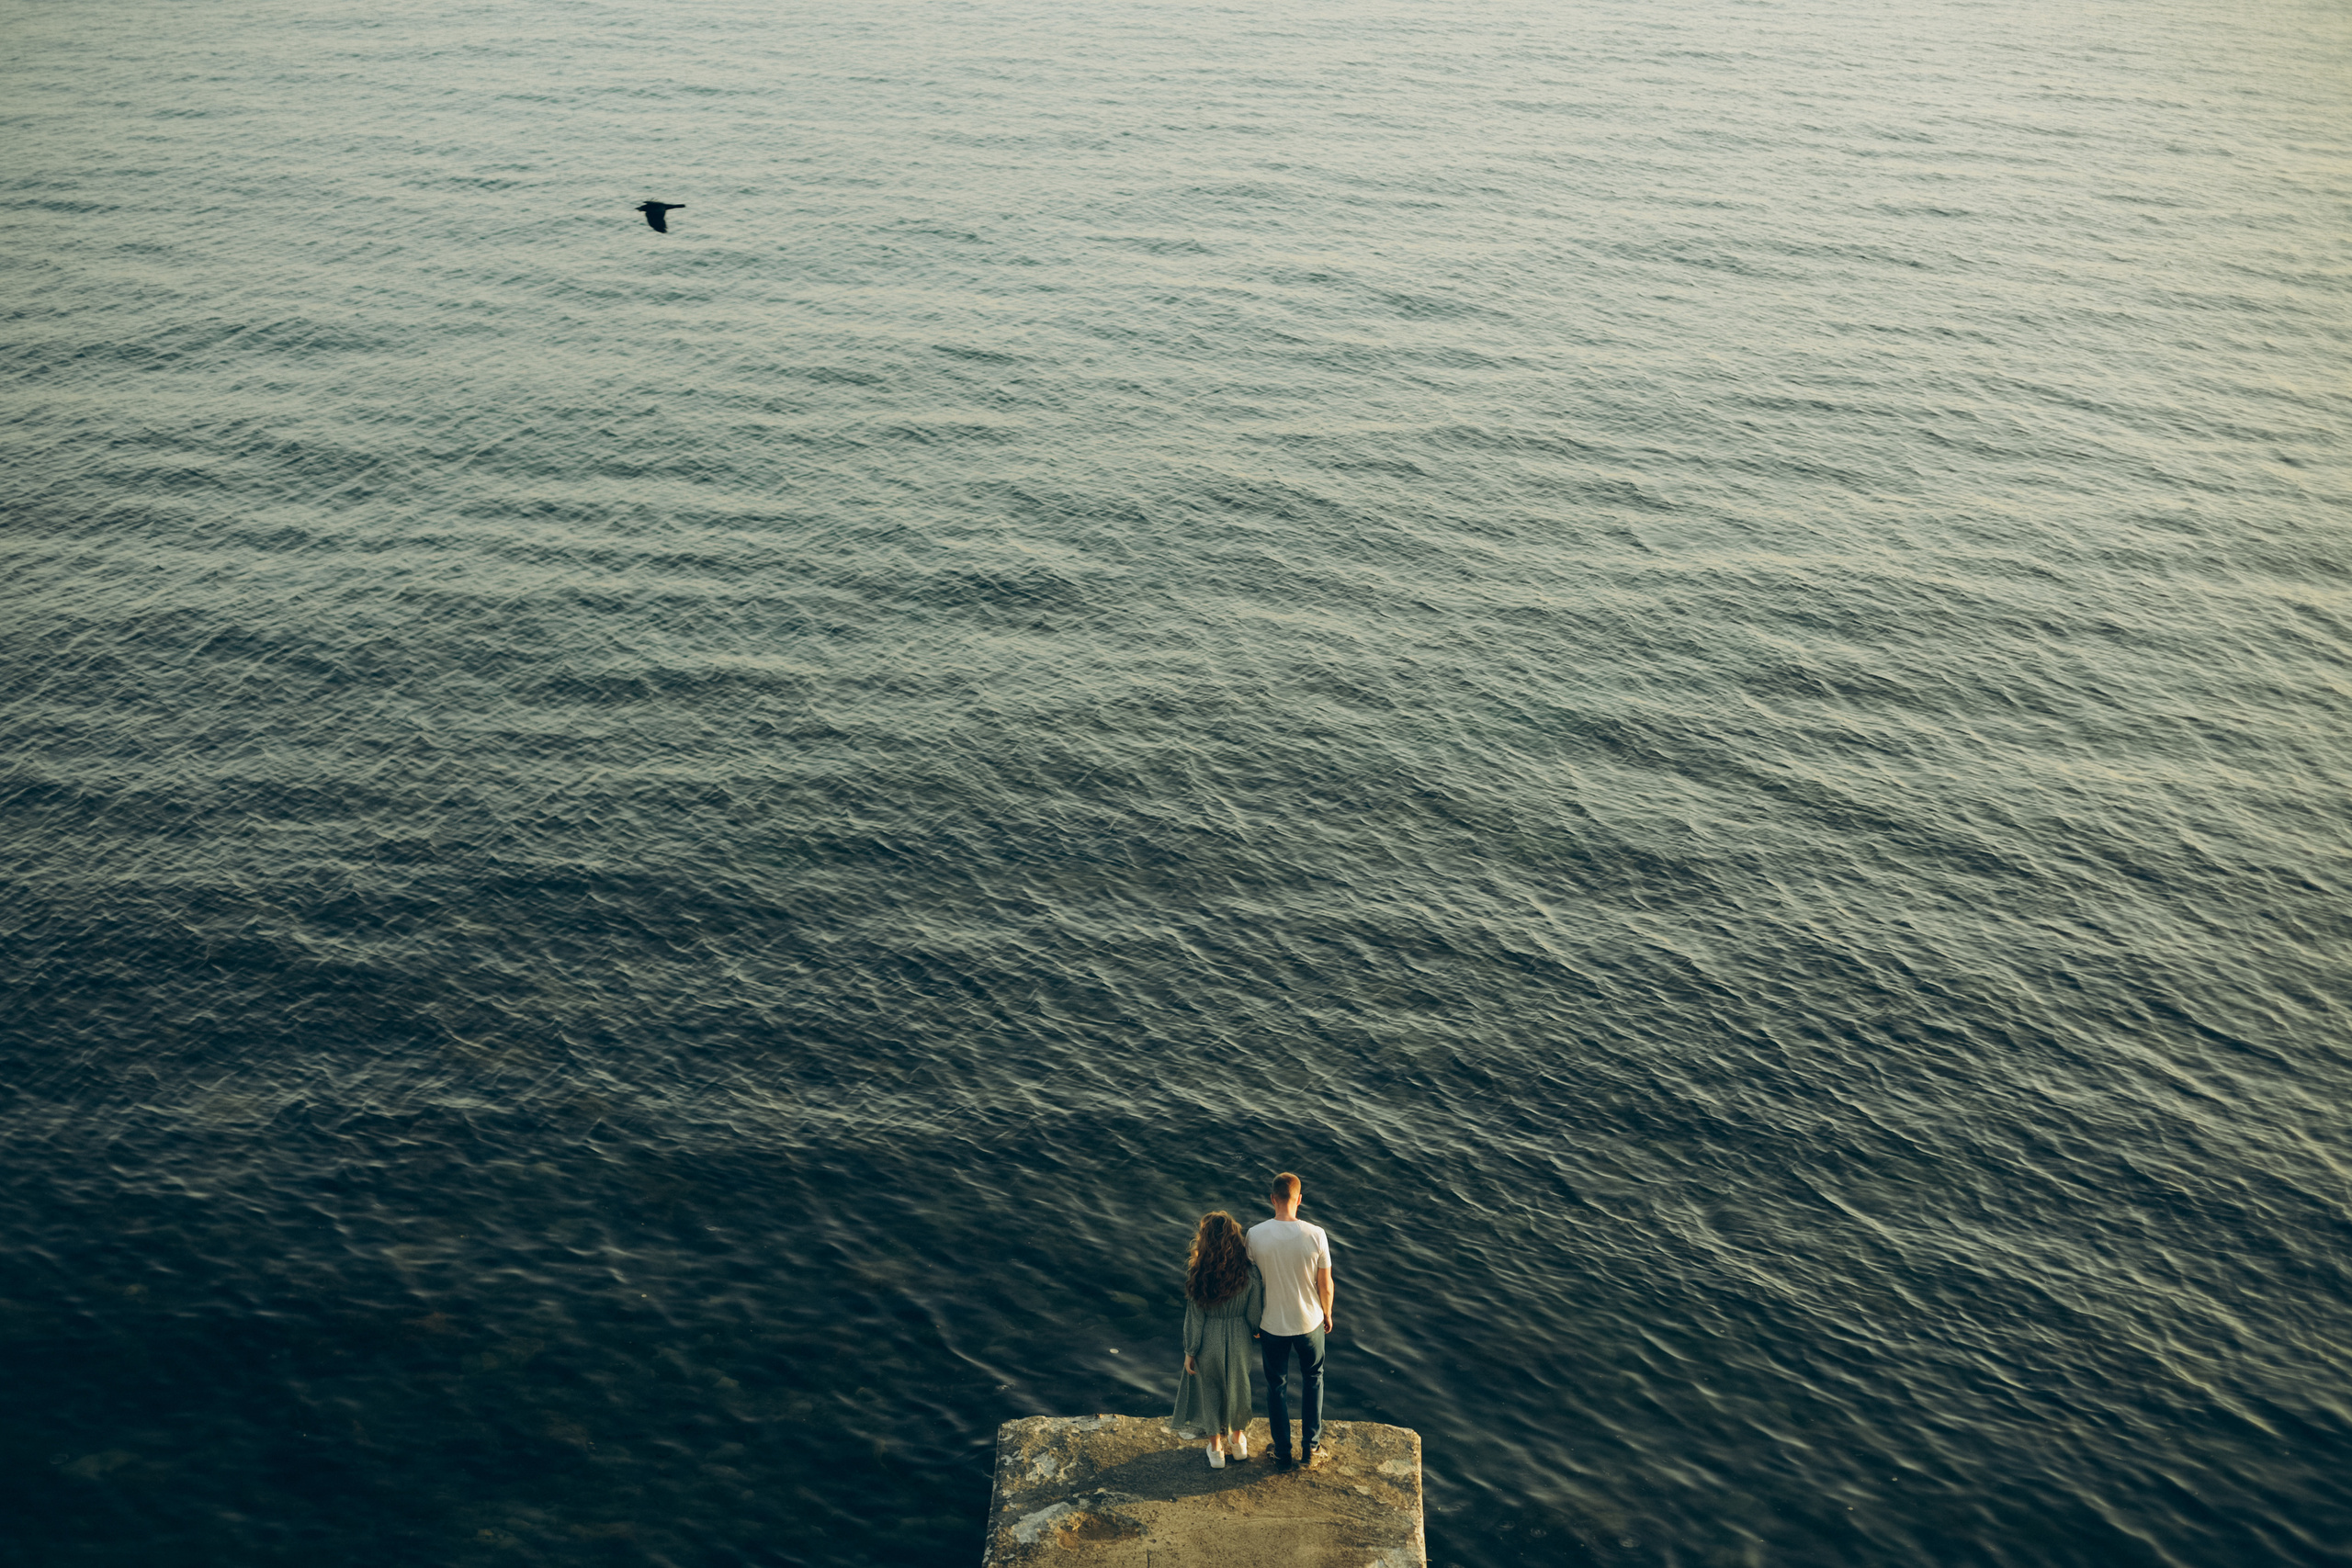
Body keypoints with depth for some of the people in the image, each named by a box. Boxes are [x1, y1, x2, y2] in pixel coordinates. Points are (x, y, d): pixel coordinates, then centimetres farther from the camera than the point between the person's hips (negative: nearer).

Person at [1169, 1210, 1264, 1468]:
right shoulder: (1248, 1271, -20)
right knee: (1238, 1386, 25)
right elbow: (1254, 1312, -9)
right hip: (1238, 1339, 2)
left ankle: (1216, 1449, 36)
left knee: (1210, 1389, 21)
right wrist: (1250, 1331, 13)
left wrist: (1190, 1351, -2)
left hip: (1209, 1340, -2)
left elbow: (1194, 1316, -15)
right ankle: (1238, 1441, 45)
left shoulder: (1198, 1273, -25)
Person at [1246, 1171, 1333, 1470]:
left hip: (1272, 1324, 0)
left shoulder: (1255, 1235, -18)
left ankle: (1282, 1453, 32)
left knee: (1276, 1385, 20)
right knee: (1312, 1377, 25)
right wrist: (1327, 1314, 10)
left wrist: (1254, 1320, 11)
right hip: (1309, 1322, 0)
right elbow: (1325, 1284, -10)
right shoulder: (1316, 1235, -21)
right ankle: (1310, 1448, 28)